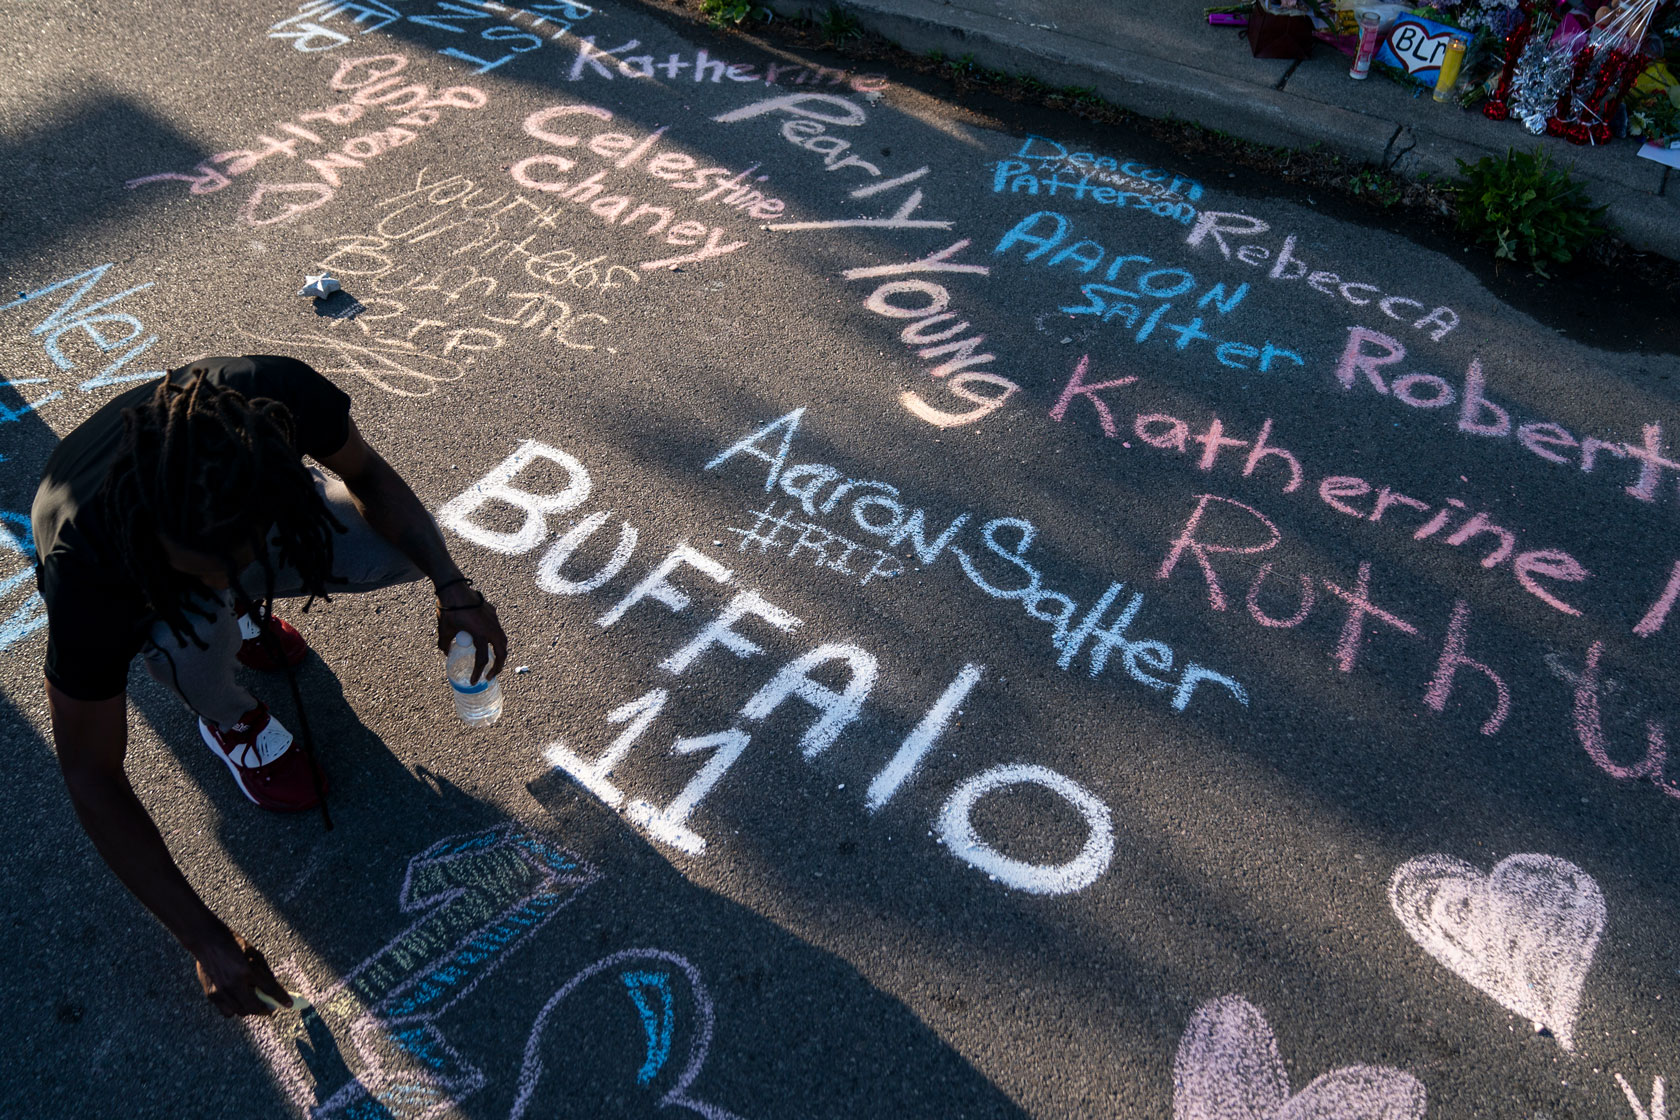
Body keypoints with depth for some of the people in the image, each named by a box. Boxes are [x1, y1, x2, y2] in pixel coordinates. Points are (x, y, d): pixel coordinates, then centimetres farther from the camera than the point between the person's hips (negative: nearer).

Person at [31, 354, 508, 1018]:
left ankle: (238, 613, 10)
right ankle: (230, 721, 0)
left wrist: (451, 586, -29)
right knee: (191, 642, -38)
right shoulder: (85, 571, -42)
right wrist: (205, 940, -30)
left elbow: (366, 474, -15)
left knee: (403, 549, -21)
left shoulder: (281, 394, -39)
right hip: (131, 585, -3)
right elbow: (91, 776, -31)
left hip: (240, 515, 4)